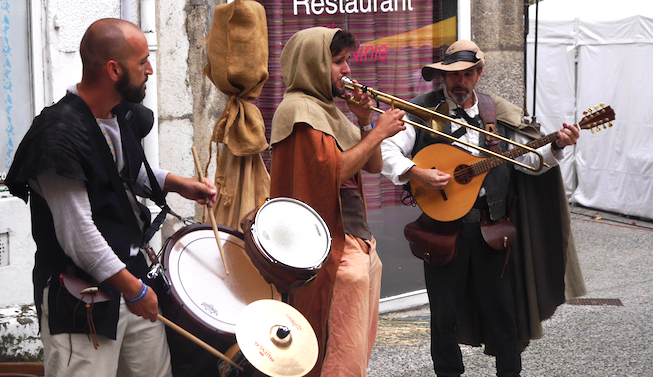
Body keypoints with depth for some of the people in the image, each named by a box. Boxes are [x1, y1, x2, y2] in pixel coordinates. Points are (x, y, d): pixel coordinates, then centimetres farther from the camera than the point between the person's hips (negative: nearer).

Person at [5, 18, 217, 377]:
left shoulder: (122, 115, 6)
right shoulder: (59, 134, -22)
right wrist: (133, 289, -16)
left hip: (130, 272, 9)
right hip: (80, 299, -8)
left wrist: (178, 184, 10)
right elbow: (77, 234, -23)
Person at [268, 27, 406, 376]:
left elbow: (374, 167, 18)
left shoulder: (330, 109, 19)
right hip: (336, 249, -10)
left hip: (360, 241, 10)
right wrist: (377, 132, -12)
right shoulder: (298, 109, -11)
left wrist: (364, 122, 2)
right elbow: (334, 171, -21)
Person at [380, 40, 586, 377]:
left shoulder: (498, 114, 9)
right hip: (443, 222, -2)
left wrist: (555, 147, -10)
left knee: (500, 305, 7)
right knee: (445, 310, 6)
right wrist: (417, 174, -22)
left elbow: (528, 158, 8)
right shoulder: (422, 111, 0)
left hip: (489, 222, 2)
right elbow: (387, 151, -8)